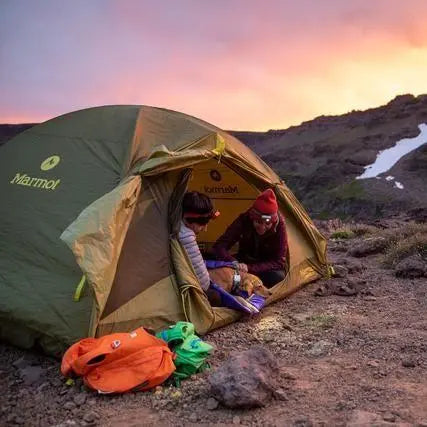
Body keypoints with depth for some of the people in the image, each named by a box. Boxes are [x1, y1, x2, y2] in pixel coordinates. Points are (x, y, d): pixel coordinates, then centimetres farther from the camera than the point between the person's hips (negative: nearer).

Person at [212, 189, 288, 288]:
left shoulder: (279, 226, -26)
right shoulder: (243, 220, -23)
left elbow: (279, 262, -24)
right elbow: (219, 247, -24)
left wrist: (250, 268, -34)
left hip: (266, 268, -1)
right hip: (244, 263, 1)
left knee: (278, 277, -34)